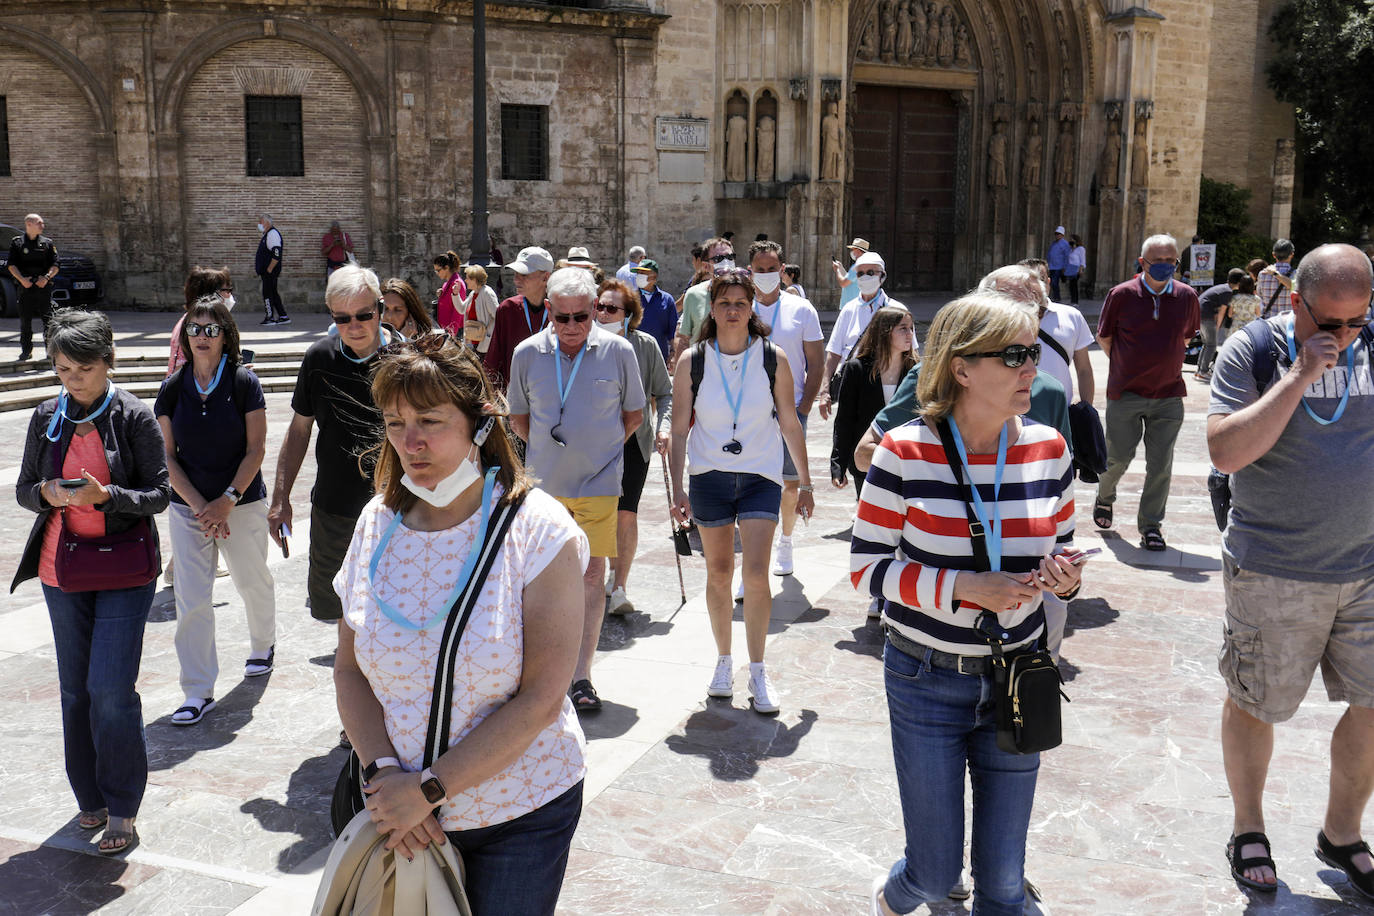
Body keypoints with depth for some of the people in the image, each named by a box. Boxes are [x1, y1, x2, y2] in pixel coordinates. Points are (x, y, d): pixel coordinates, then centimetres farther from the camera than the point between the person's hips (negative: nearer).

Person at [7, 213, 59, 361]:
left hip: (44, 287, 0)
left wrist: (46, 277, -12)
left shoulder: (48, 243, 10)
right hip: (25, 287, 0)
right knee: (25, 321, 3)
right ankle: (26, 350, 12)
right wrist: (21, 279, -12)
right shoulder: (17, 242, 8)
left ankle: (51, 350, 2)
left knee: (48, 320, -4)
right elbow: (11, 265, 3)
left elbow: (55, 265, 5)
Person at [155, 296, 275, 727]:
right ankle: (198, 692, 4)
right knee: (191, 599, -3)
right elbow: (168, 456, 0)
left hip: (243, 503, -2)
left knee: (253, 583, 14)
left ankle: (263, 645, 44)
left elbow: (255, 449, -8)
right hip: (188, 506, 2)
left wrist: (226, 501, -16)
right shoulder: (173, 388, 0)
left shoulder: (244, 383, -7)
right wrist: (199, 506, -10)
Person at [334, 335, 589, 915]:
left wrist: (428, 789, -18)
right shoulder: (378, 523, -1)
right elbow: (349, 669, 3)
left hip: (520, 817, -3)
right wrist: (382, 772, -12)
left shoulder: (539, 530, -16)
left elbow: (541, 699, -18)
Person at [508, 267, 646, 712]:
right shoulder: (528, 353, -2)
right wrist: (548, 451, 6)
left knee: (592, 572, -3)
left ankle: (581, 674, 3)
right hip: (543, 482, 2)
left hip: (598, 480, -2)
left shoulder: (618, 351, -5)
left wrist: (602, 449, 3)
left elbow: (634, 413, 8)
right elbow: (518, 416, 13)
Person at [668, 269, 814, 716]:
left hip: (760, 476, -1)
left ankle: (758, 672, 3)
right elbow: (680, 429, 1)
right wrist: (678, 488, -5)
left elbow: (790, 424, 4)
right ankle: (724, 661, 27)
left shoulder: (773, 358, -3)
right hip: (709, 476, 1)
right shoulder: (692, 362, -2)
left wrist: (805, 484, 7)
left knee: (755, 574, -11)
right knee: (718, 573, 9)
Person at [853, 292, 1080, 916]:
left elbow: (1058, 553, 12)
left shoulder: (1048, 450, -1)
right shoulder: (906, 453, -13)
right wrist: (964, 588, -22)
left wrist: (1063, 578, -12)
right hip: (926, 680, -3)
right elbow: (867, 567, -10)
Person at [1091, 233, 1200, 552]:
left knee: (1160, 465, 2)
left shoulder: (1186, 296, 1)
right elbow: (1104, 338, 5)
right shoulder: (1122, 294, -7)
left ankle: (1150, 525, 15)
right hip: (1125, 394, -2)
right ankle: (1104, 497, 36)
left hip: (1168, 395, 2)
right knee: (1118, 456, 6)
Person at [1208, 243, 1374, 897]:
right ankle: (1247, 830, 31)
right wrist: (1299, 377, -23)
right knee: (1254, 703, 9)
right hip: (1274, 573, -4)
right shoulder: (1252, 351, -9)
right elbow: (1226, 452, -21)